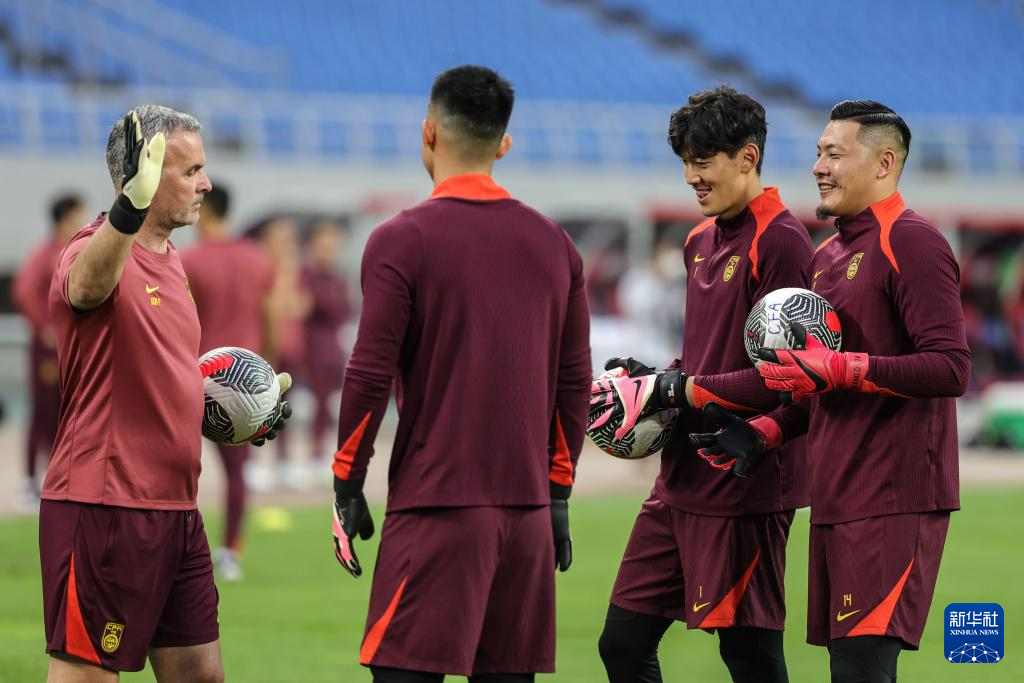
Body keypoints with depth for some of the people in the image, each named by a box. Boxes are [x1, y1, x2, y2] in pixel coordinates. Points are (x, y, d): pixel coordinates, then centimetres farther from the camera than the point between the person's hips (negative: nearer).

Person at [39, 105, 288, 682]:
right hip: (104, 508, -9)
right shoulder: (94, 252, -13)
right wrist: (128, 210, -59)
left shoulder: (170, 262, 17)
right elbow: (87, 282, -40)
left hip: (176, 511, 9)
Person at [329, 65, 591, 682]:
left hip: (436, 503, -5)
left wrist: (347, 486, 0)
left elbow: (371, 375, -8)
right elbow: (575, 380, 13)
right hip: (527, 504, 6)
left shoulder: (403, 240, -6)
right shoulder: (554, 243, 10)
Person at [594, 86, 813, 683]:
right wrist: (649, 378, 8)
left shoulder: (780, 242, -13)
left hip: (745, 492, -9)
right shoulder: (702, 241, 16)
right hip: (682, 481, 9)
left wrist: (673, 391, -16)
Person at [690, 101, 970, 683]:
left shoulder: (911, 243, -9)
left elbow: (951, 368, -18)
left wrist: (838, 368, -20)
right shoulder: (829, 255, 20)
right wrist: (765, 434, 13)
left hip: (894, 498, -9)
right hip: (838, 498, 9)